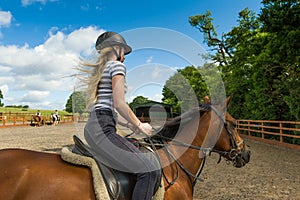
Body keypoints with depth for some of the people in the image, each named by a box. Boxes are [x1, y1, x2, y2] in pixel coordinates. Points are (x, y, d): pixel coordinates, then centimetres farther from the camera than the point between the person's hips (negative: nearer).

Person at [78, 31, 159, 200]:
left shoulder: (100, 70, 25)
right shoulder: (117, 65, -3)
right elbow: (119, 104, -13)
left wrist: (130, 124, 25)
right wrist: (139, 125, -1)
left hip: (92, 127, 11)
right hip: (102, 129, -11)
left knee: (140, 153, 20)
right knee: (148, 171, -16)